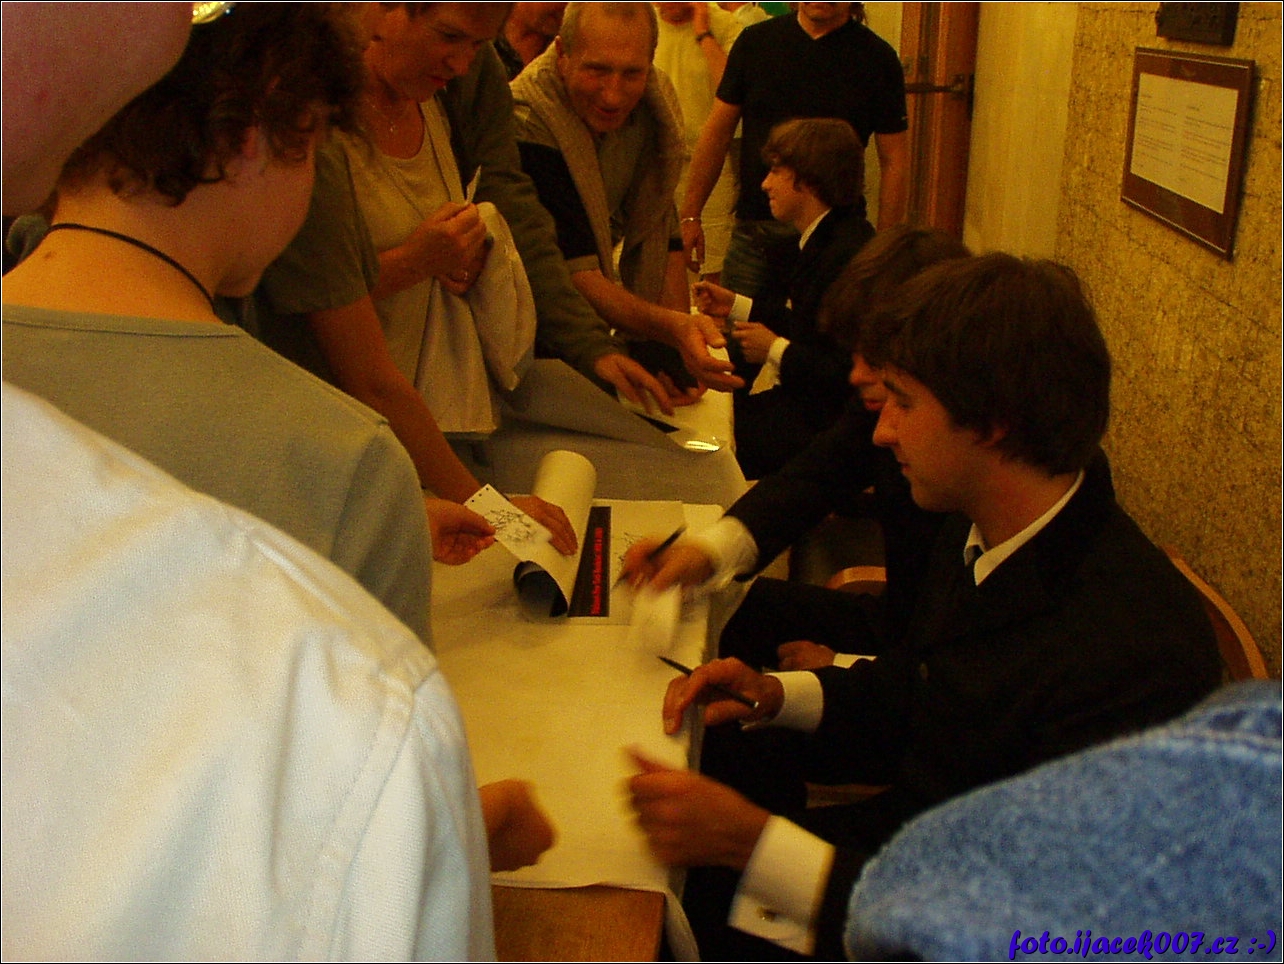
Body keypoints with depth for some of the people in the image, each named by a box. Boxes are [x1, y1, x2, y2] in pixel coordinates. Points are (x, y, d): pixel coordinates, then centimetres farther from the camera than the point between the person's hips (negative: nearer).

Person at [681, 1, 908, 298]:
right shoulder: (755, 40, 7)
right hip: (753, 230, 2)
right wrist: (689, 215, 6)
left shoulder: (877, 58, 1)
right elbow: (717, 133, 10)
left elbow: (894, 162, 0)